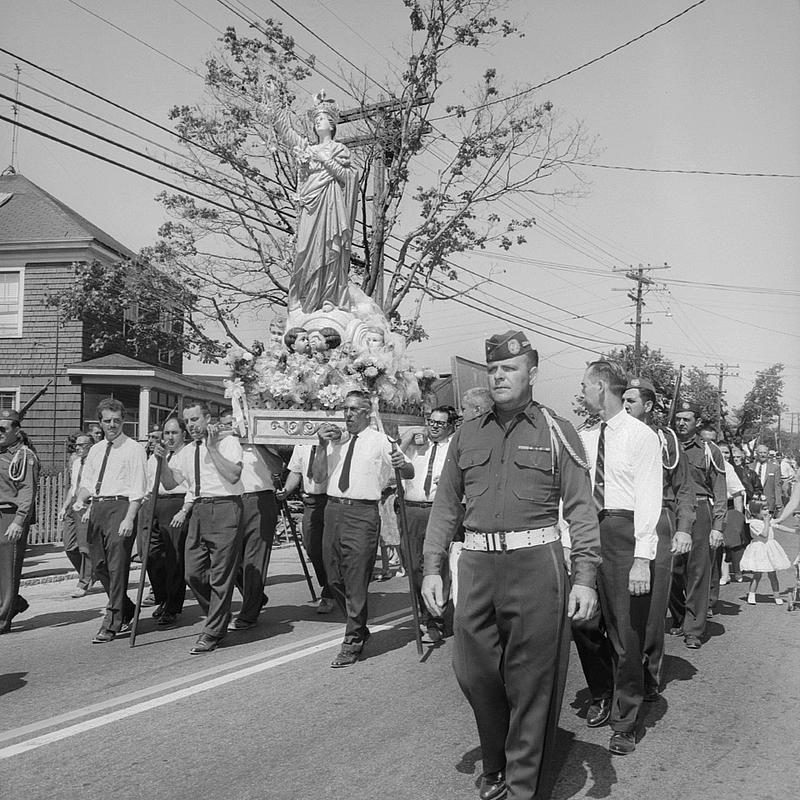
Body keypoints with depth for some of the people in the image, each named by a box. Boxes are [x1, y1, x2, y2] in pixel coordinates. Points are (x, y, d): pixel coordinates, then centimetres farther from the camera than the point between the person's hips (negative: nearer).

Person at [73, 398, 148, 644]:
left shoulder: (133, 449, -3)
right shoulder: (95, 450, 18)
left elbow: (138, 489, -9)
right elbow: (87, 482, 20)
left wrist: (129, 518, -18)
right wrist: (80, 500, -2)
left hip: (120, 506, -7)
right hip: (97, 507, 7)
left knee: (117, 566, -8)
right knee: (99, 565, 11)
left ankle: (112, 623, -1)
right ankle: (126, 610, 29)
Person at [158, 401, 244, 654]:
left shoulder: (228, 443, -1)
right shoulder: (186, 452, 17)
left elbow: (233, 475, -15)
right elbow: (170, 483, 14)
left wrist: (212, 448, -15)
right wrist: (162, 460, 0)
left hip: (224, 509, -6)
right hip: (198, 510, 7)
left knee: (221, 575, -2)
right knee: (193, 573, 6)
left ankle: (213, 633, 7)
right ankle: (218, 617, 29)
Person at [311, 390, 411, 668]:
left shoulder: (380, 441, 0)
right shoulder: (335, 441, 14)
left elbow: (410, 473, 0)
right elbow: (318, 477, 9)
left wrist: (402, 464, -22)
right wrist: (322, 445, -2)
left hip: (362, 513, -6)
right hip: (333, 509, 6)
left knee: (356, 582, -3)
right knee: (334, 579, 14)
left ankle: (352, 643, 10)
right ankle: (359, 629, 35)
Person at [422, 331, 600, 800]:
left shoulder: (556, 432, 2)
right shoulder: (468, 435, 13)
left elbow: (581, 509, -3)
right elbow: (446, 506, 13)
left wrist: (585, 577, -11)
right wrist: (432, 568, 5)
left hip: (536, 565, -4)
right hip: (477, 566, 4)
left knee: (532, 683, 4)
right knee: (474, 673, 11)